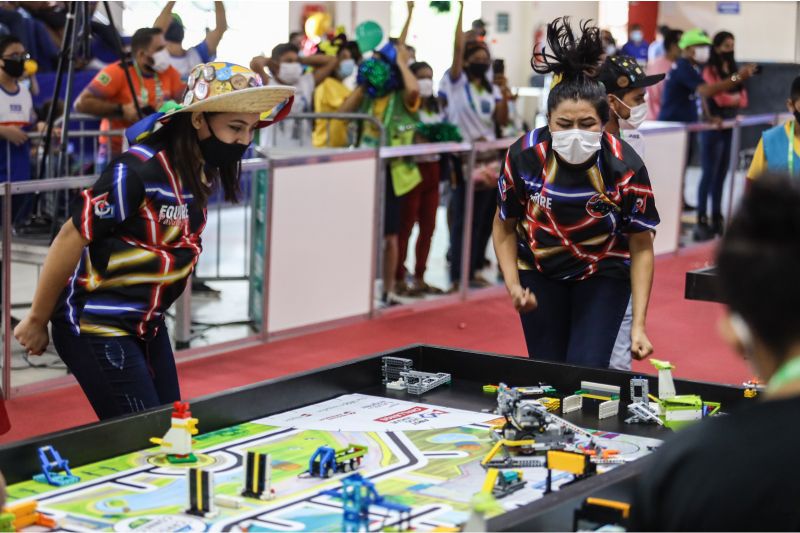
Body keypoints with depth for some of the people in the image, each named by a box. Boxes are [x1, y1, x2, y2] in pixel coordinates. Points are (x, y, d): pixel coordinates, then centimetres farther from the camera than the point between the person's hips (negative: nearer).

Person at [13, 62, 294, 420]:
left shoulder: (207, 171, 0)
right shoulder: (139, 171, -24)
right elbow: (71, 239, -18)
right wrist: (37, 321, -10)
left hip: (147, 324, 8)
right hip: (95, 327, -8)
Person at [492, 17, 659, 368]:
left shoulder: (625, 168, -25)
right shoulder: (524, 156, -21)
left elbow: (641, 247, -15)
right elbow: (505, 226, -4)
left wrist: (638, 326, -21)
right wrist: (513, 286, -17)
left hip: (604, 275, -1)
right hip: (540, 271, 1)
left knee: (587, 373, -13)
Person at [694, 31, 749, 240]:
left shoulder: (733, 70, 14)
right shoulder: (710, 70, -7)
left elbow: (743, 99, 10)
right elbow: (719, 98, -15)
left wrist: (732, 99, -9)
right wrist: (735, 98, 4)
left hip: (729, 126, 7)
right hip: (713, 126, -7)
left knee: (721, 173, 10)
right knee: (710, 173, -6)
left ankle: (716, 218, 16)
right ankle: (701, 221, -4)